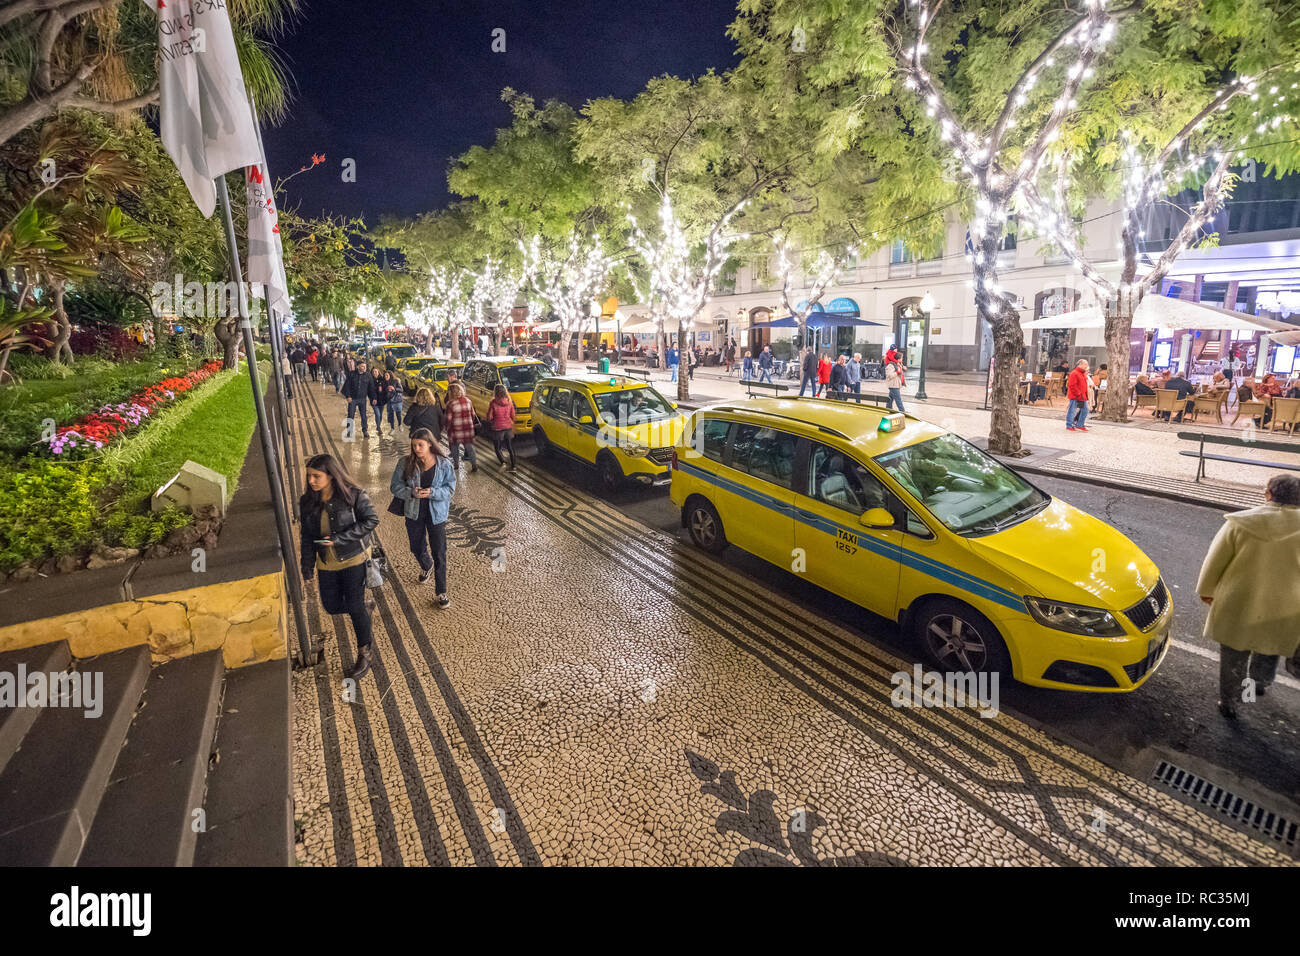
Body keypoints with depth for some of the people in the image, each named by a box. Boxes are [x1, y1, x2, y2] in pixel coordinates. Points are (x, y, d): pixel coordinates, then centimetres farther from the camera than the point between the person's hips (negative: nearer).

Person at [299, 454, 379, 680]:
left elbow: (371, 521, -16)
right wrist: (307, 566, 4)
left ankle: (365, 653, 17)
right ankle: (363, 610, 41)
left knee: (354, 606, -1)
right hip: (326, 563, 5)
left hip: (353, 559, -5)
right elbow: (305, 535, 6)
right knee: (331, 606, 9)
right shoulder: (307, 502, 0)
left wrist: (339, 539, -22)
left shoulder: (353, 495, -16)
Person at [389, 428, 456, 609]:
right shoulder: (406, 463, -7)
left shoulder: (444, 464, -10)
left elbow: (450, 489, -8)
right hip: (414, 513, 2)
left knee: (439, 554, 1)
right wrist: (412, 492, -21)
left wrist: (432, 492, -25)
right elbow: (395, 486, -3)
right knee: (416, 548, 20)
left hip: (436, 513, -2)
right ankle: (427, 567, 55)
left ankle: (441, 593, 15)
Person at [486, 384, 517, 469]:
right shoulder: (509, 402, -3)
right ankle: (513, 466, 20)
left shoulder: (493, 403, -13)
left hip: (497, 428, -3)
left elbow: (489, 418, -9)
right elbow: (513, 416, 5)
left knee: (497, 448, 11)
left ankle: (503, 462, -10)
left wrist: (490, 423, 13)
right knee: (510, 448, 16)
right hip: (508, 427, 4)